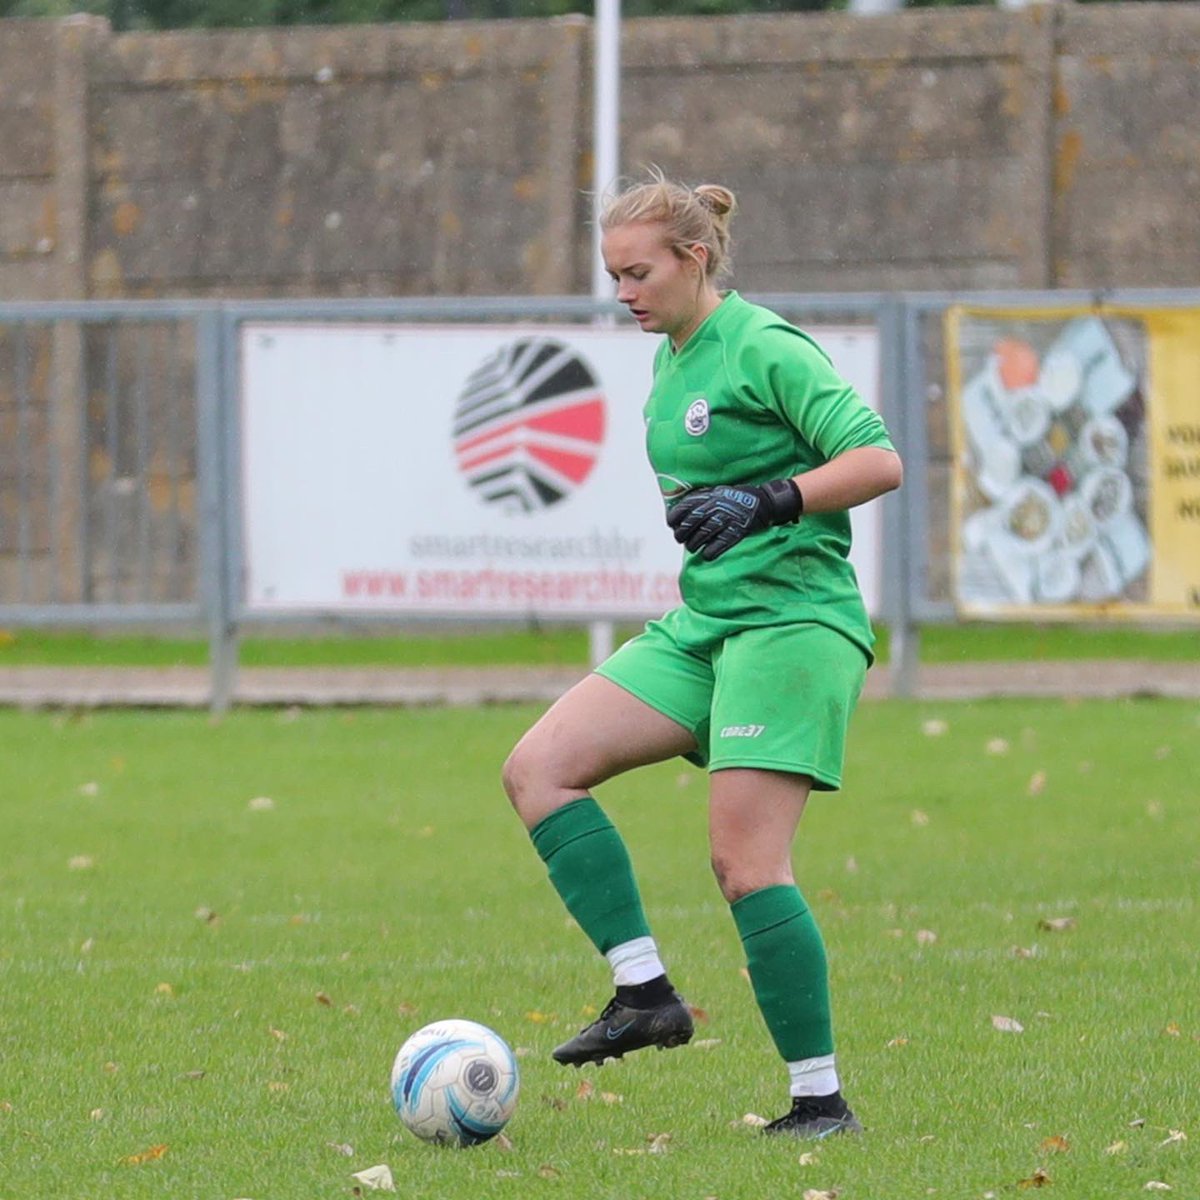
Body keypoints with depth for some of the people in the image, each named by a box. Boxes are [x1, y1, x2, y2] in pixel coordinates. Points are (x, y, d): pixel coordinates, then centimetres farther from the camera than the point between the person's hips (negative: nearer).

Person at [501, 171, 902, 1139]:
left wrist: (763, 502, -27)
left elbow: (879, 461, -18)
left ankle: (823, 1099, -6)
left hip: (794, 619, -9)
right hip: (703, 626, 9)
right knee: (538, 767, -5)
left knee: (746, 862, -14)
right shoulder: (672, 364, 15)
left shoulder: (764, 349, -11)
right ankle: (646, 992, -7)